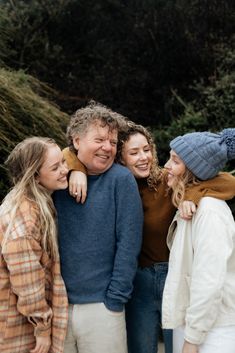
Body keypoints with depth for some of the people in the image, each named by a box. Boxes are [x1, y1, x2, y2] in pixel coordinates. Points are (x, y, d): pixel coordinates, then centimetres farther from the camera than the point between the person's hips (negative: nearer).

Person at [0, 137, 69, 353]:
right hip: (20, 326, -9)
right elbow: (27, 280, -26)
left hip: (31, 315, 9)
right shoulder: (24, 214, -26)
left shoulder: (41, 201, 3)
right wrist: (43, 326, -19)